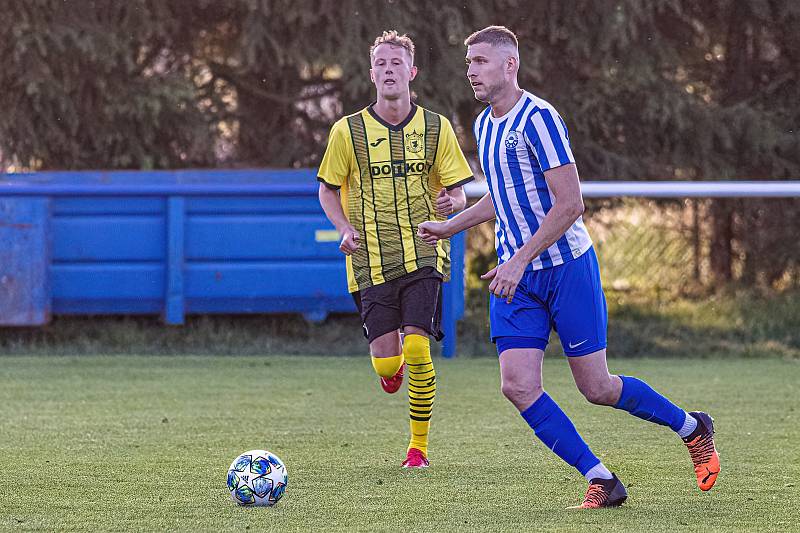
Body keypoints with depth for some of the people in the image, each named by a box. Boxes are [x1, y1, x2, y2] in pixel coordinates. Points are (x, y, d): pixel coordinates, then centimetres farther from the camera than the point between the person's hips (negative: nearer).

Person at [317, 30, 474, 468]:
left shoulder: (436, 128, 3)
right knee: (386, 364, -5)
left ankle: (419, 445, 3)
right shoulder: (348, 131, 1)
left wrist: (451, 203, -17)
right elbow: (328, 189, 11)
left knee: (417, 349, -14)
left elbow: (458, 192, 7)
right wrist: (346, 228, -7)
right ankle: (395, 361, 36)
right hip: (372, 262, 0)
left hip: (424, 255, 0)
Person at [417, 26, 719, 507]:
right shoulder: (485, 125, 11)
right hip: (516, 275, 7)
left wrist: (520, 260, -23)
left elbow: (570, 204, -20)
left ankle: (692, 428, 23)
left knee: (597, 388, -2)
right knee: (518, 386, -10)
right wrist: (448, 227, 28)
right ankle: (601, 481, -3)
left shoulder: (537, 119, -16)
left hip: (567, 265, -7)